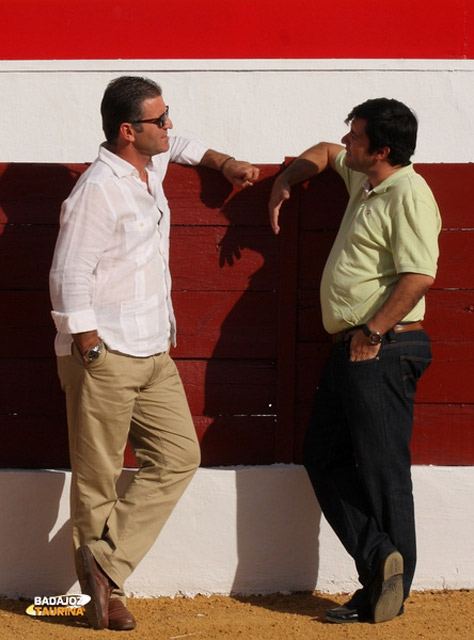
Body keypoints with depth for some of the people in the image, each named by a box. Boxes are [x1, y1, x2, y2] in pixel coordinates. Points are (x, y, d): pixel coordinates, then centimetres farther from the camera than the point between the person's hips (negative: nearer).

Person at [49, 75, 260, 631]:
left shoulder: (151, 167, 10)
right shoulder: (98, 190, -16)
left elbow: (179, 146, 38)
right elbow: (69, 280, -18)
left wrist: (224, 163, 24)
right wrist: (92, 354, -18)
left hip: (153, 354, 9)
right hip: (104, 355, -9)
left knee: (178, 456, 3)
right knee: (97, 479, 0)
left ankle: (105, 562, 1)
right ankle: (101, 594, 9)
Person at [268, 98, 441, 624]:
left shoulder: (408, 194, -14)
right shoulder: (363, 181, 16)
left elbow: (418, 276, -23)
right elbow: (324, 153, 38)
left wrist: (373, 332, -22)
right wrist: (284, 183, 22)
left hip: (384, 351, -10)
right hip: (351, 348, 10)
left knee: (382, 470, -5)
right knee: (323, 457, 9)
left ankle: (387, 595, 0)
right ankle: (379, 561, 6)